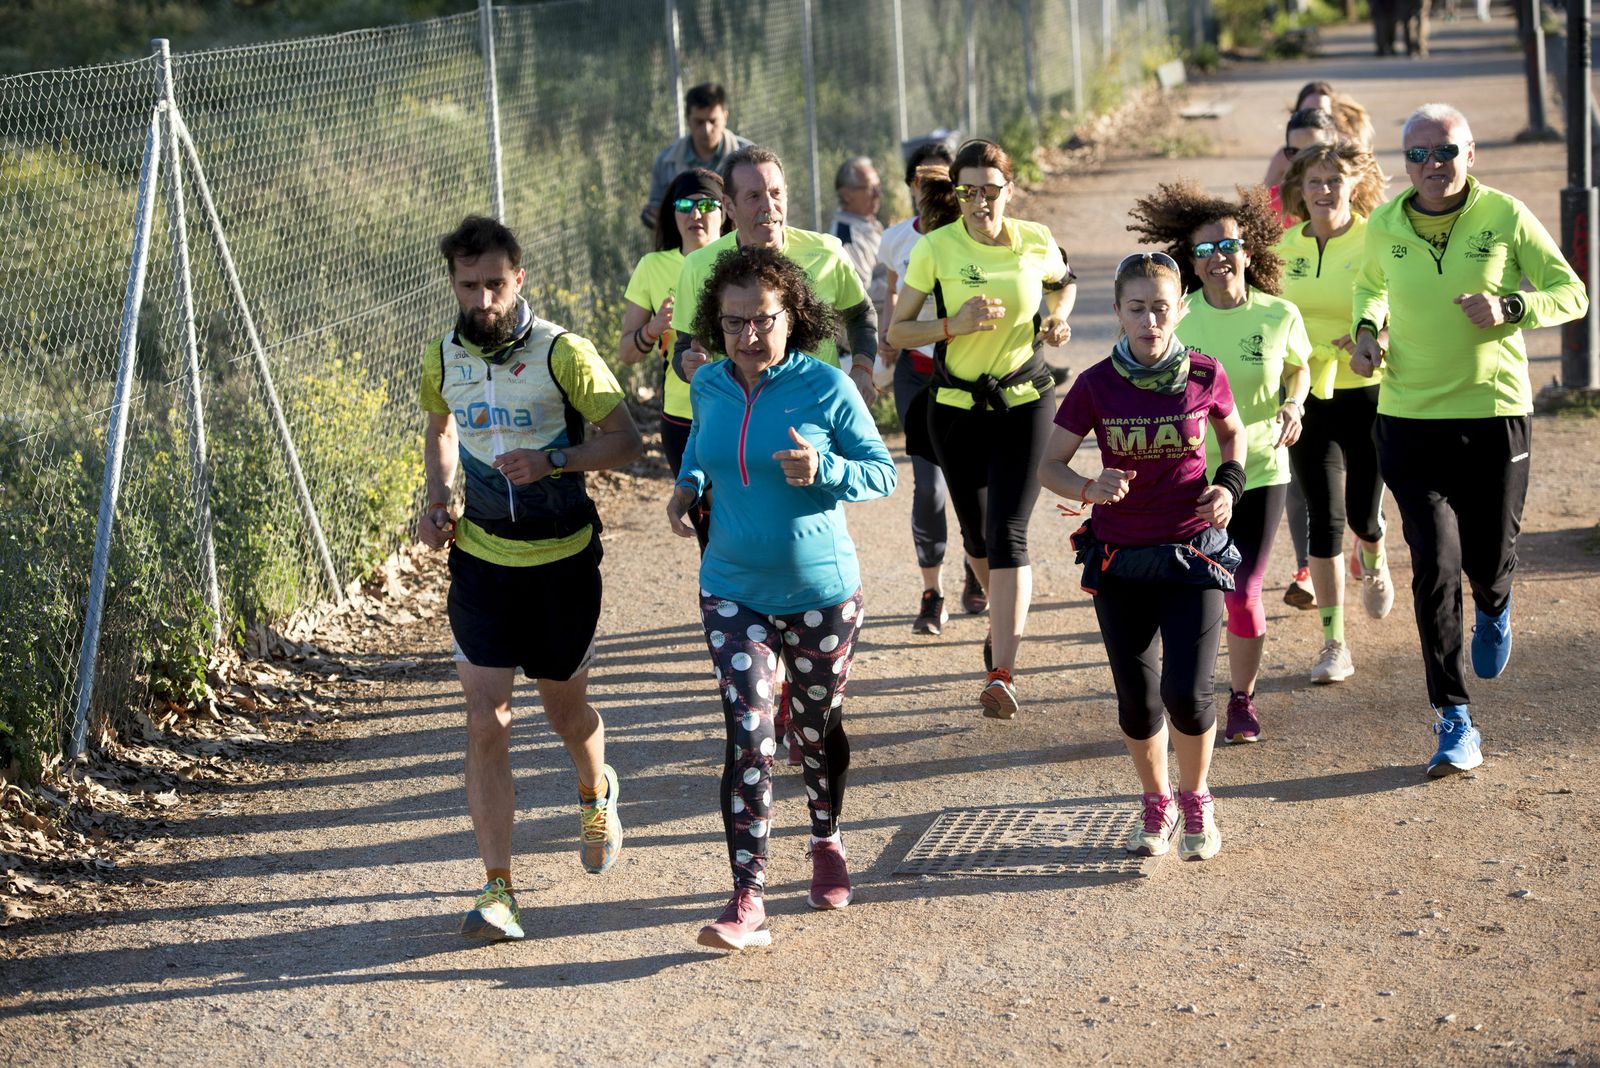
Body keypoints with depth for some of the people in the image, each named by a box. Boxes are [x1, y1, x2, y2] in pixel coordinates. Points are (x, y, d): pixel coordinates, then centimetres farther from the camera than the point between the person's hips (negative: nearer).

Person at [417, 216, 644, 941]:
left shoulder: (561, 354, -14)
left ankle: (595, 793, 49)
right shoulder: (442, 361, 0)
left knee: (565, 709, 14)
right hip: (481, 560, 2)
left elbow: (627, 440, -12)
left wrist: (554, 460, -28)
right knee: (486, 725, -6)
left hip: (562, 560, -2)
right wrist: (438, 500, 4)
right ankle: (497, 889, -3)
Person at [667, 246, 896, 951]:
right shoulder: (708, 388, -1)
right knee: (749, 736, -9)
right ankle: (748, 900, -10)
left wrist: (823, 469, -27)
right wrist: (687, 484, 0)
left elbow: (882, 471, -8)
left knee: (818, 728, 17)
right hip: (733, 593, 2)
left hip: (821, 591, -1)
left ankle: (826, 844, 44)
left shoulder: (826, 388, -13)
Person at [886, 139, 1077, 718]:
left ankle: (1002, 673, -21)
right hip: (957, 406, 1)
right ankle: (1003, 617, 46)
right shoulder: (935, 248, -8)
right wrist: (954, 325, -21)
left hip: (1026, 404, -1)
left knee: (1007, 533, -14)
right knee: (976, 533, 15)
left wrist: (1059, 318, -1)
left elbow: (1065, 281, 20)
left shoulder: (1037, 242, -4)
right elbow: (896, 331, -5)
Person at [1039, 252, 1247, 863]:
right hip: (1118, 560, 1)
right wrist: (1088, 489, -22)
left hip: (1192, 552, -1)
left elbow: (1232, 432, 15)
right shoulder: (1097, 385, -7)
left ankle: (1195, 800, 18)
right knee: (1137, 698, 8)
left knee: (1188, 693, -10)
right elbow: (1049, 465, -1)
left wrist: (1229, 483, -4)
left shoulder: (1204, 376, -6)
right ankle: (1156, 805, 32)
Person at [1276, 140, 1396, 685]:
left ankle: (1373, 563, 42)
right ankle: (1333, 644, 3)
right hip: (1307, 395, 2)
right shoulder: (1285, 245, 3)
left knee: (1363, 511, 2)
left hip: (1369, 393, -2)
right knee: (1324, 516, -3)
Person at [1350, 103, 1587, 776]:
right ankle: (1453, 723, 0)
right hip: (1409, 420, 1)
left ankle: (1494, 610, 49)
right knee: (1435, 563, -8)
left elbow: (1572, 294, -2)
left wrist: (1510, 307, -21)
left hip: (1494, 415, -1)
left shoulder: (1505, 217, -7)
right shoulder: (1384, 226, 1)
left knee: (1489, 561, 8)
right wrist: (1366, 330, 2)